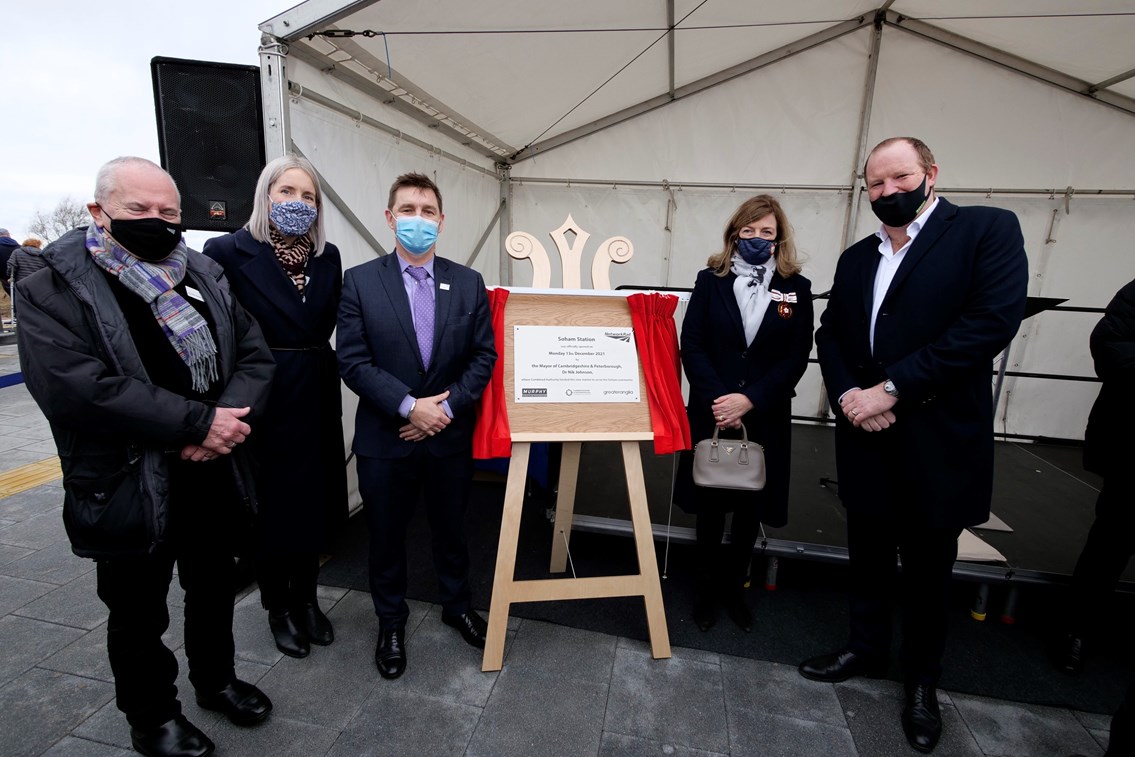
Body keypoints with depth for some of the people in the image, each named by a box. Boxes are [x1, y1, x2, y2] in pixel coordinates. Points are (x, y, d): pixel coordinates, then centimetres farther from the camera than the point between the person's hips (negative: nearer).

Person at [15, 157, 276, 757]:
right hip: (129, 492, -4)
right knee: (139, 617, 18)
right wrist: (198, 421, -26)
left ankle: (216, 679, 47)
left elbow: (255, 354, 1)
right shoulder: (53, 288, -10)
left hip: (215, 478, 5)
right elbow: (72, 386, -24)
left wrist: (228, 420, -18)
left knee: (214, 593, 23)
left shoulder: (205, 278, 5)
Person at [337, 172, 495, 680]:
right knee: (386, 536, 15)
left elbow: (483, 356, -2)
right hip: (384, 439, -1)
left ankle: (456, 605, 43)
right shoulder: (359, 282, -4)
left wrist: (447, 407, -12)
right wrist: (409, 405, -18)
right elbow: (352, 361, -9)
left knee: (450, 528, 19)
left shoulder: (468, 283, 1)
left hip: (451, 436, 2)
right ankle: (390, 623, 39)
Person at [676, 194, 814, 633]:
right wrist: (716, 399, -16)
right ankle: (705, 584, 27)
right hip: (712, 412, -1)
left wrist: (749, 400, -15)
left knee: (752, 504, 10)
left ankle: (734, 584, 31)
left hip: (766, 417, 1)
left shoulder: (796, 288, 3)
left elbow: (796, 357, -3)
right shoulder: (710, 280, 2)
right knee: (710, 500, 8)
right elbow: (691, 344, -5)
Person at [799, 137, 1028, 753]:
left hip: (938, 440, -4)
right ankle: (866, 649, 39)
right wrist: (847, 393, -10)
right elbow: (830, 334, 9)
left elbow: (993, 320, -17)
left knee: (927, 569, 13)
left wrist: (890, 389, -20)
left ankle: (922, 679, 36)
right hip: (866, 437, 4)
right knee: (867, 555, 17)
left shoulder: (987, 228, -5)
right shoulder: (856, 258, 12)